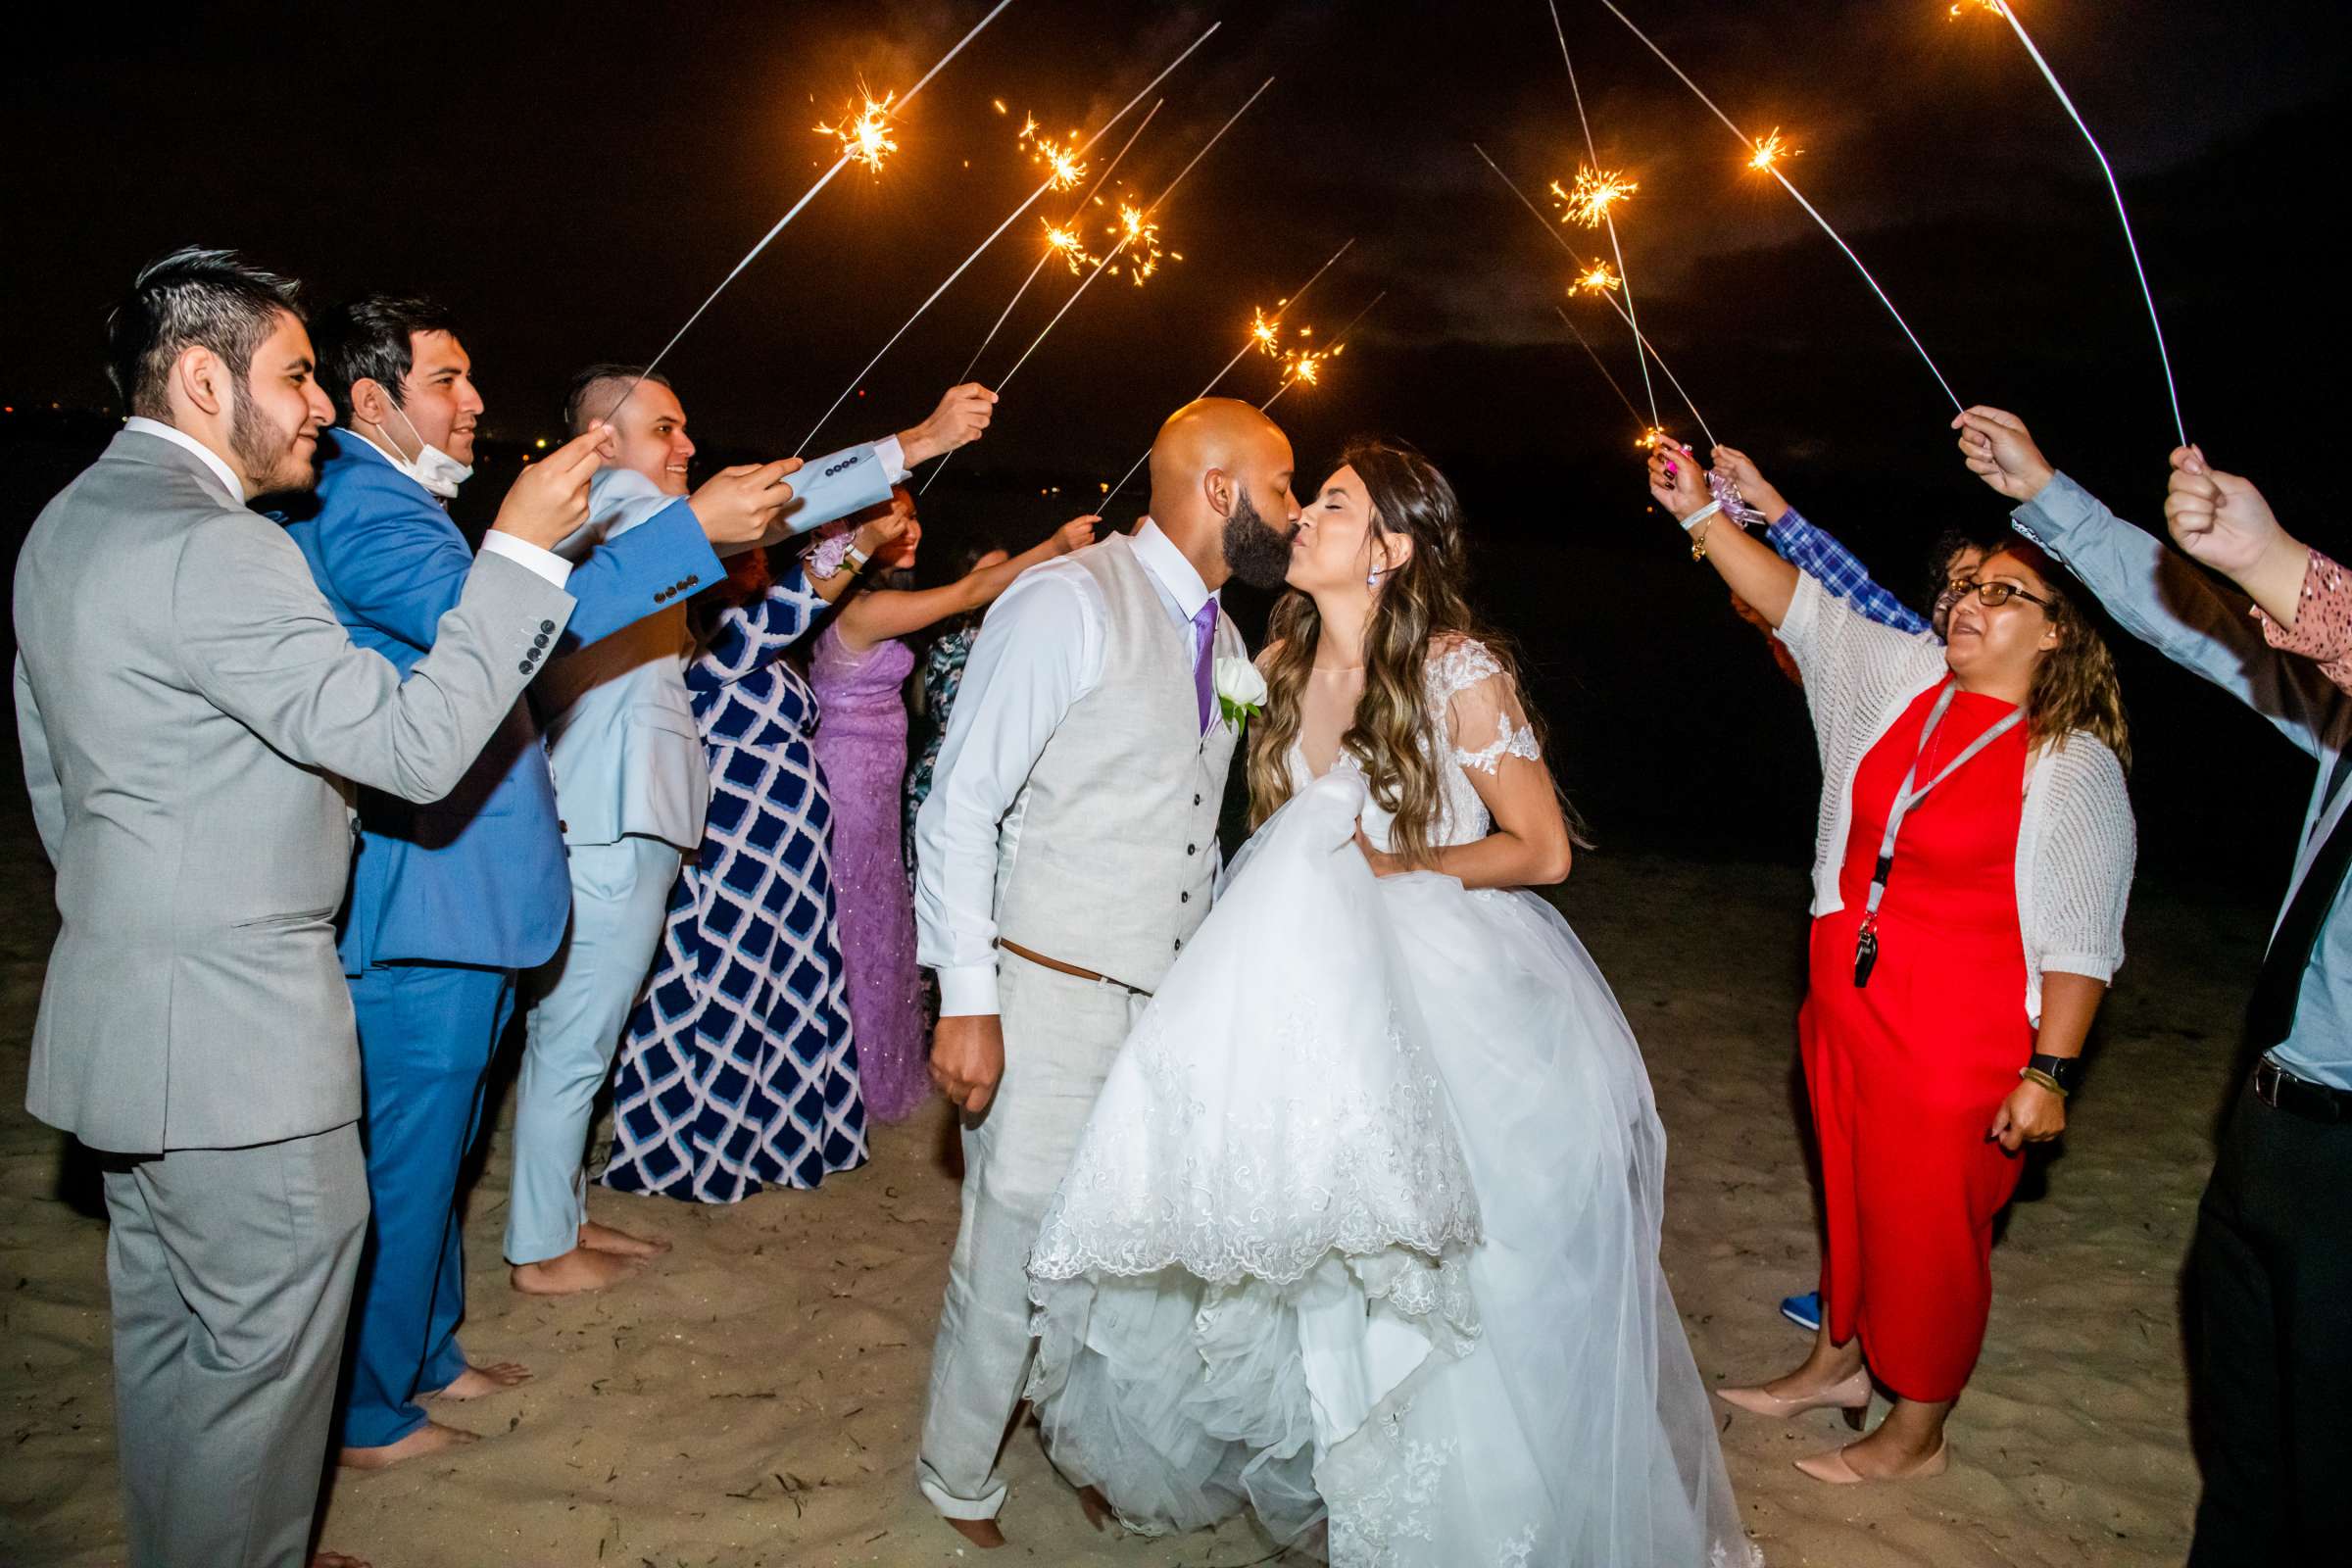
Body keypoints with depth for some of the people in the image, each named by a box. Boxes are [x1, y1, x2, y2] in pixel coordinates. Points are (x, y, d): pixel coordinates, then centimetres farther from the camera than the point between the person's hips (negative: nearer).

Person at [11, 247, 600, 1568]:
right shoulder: (212, 546, -22)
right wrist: (524, 545, -22)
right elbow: (415, 742, -26)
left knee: (168, 1320, 23)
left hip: (129, 1002, 11)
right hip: (233, 1026, -10)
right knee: (264, 1337, 5)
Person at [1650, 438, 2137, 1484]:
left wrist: (2050, 1072, -17)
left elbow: (2079, 935, -13)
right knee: (1852, 1189, 20)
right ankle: (1837, 1364, 41)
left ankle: (1916, 1434, 27)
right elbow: (1800, 607, 3)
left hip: (1961, 1032, -6)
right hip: (1849, 1003, 6)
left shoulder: (2073, 762, -12)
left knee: (1930, 1221, 7)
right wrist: (1700, 512, -5)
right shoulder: (1909, 678, 3)